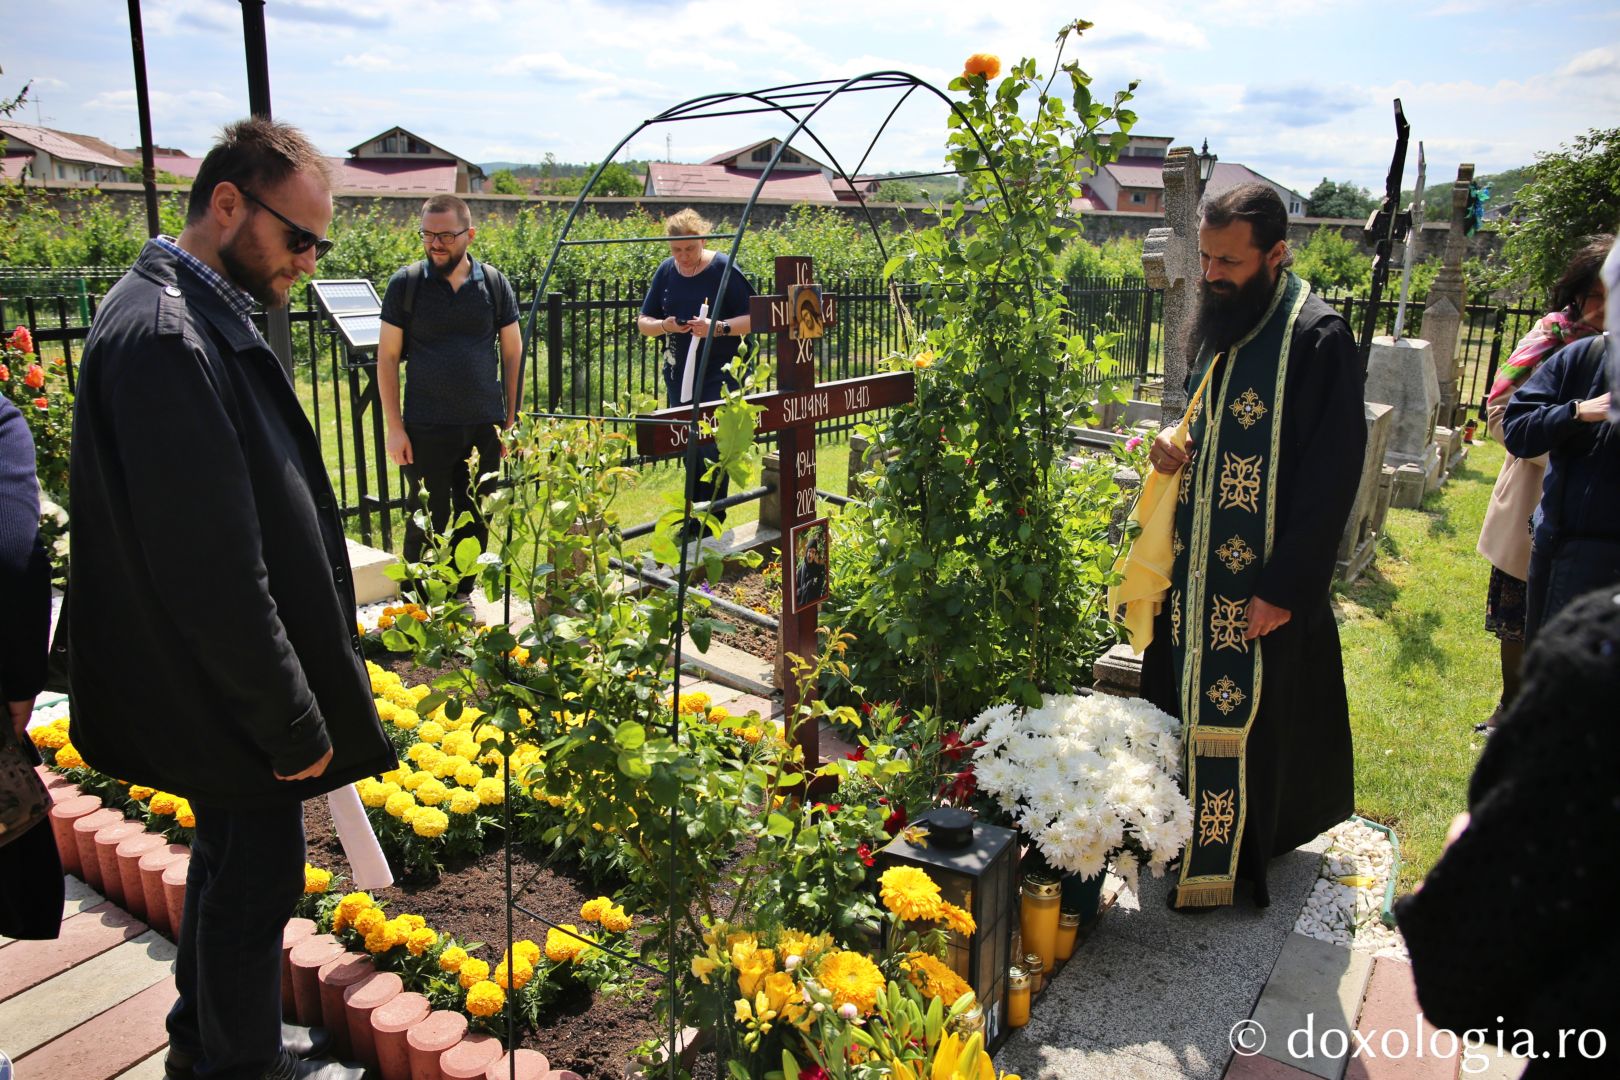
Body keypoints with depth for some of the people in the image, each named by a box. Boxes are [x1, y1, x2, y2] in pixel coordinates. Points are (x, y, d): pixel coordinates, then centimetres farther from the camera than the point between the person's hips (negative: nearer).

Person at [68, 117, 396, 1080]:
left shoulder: (200, 315, 6)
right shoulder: (164, 339, -26)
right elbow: (211, 569, -27)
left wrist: (295, 697, 17)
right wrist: (290, 720, -19)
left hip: (233, 687, 10)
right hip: (232, 705, -10)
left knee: (232, 864, 25)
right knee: (255, 880, 9)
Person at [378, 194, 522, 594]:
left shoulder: (494, 283, 2)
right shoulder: (406, 283, -2)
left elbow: (512, 352, 8)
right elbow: (387, 356, 0)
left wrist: (511, 420, 4)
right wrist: (394, 426, -5)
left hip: (484, 427, 2)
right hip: (426, 429, -2)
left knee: (475, 523, 12)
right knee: (427, 526, 4)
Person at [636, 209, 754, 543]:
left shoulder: (724, 270, -9)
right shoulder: (666, 271, 6)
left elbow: (753, 318, -9)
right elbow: (643, 322, 10)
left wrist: (717, 327, -25)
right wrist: (663, 326, -13)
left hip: (719, 378, -6)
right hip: (678, 376, 6)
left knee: (710, 451, -8)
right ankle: (693, 521, 26)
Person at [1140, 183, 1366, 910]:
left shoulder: (1317, 338, -15)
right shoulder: (1215, 324, 9)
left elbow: (1332, 474, -17)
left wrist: (1285, 586, -19)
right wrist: (1172, 440, -1)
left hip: (1263, 583, -7)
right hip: (1196, 571, 7)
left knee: (1238, 718, 3)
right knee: (1188, 706, 15)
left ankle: (1223, 861, 21)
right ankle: (1185, 837, 32)